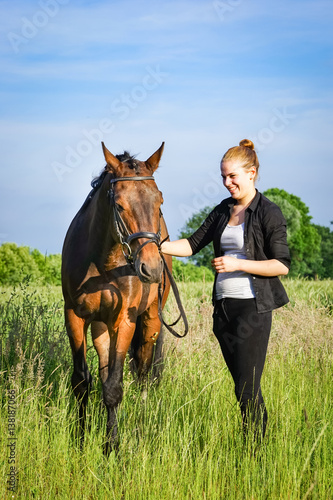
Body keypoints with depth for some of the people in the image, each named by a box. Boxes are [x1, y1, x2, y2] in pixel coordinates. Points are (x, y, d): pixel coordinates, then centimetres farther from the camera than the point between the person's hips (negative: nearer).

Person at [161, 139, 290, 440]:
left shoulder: (269, 213, -6)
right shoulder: (223, 211, 13)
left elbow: (282, 265, -10)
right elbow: (193, 245, 10)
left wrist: (238, 264, -16)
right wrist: (157, 245, -5)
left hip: (253, 308, -7)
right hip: (224, 306, 7)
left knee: (247, 387, -8)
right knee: (241, 383, 10)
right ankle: (262, 434, 20)